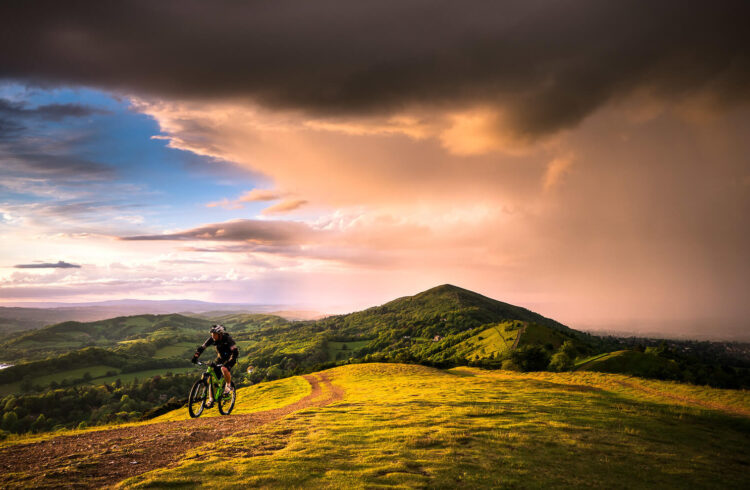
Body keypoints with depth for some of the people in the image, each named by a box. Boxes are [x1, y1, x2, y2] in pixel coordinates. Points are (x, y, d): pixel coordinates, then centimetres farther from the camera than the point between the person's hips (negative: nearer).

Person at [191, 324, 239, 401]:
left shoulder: (228, 339, -28)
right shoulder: (212, 339, -15)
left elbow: (235, 352, -35)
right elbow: (202, 348, -9)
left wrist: (230, 362, -48)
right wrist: (195, 357, -23)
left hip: (229, 359, -5)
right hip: (220, 358, 5)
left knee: (224, 369, -36)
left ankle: (228, 385, -10)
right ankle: (212, 399, 6)